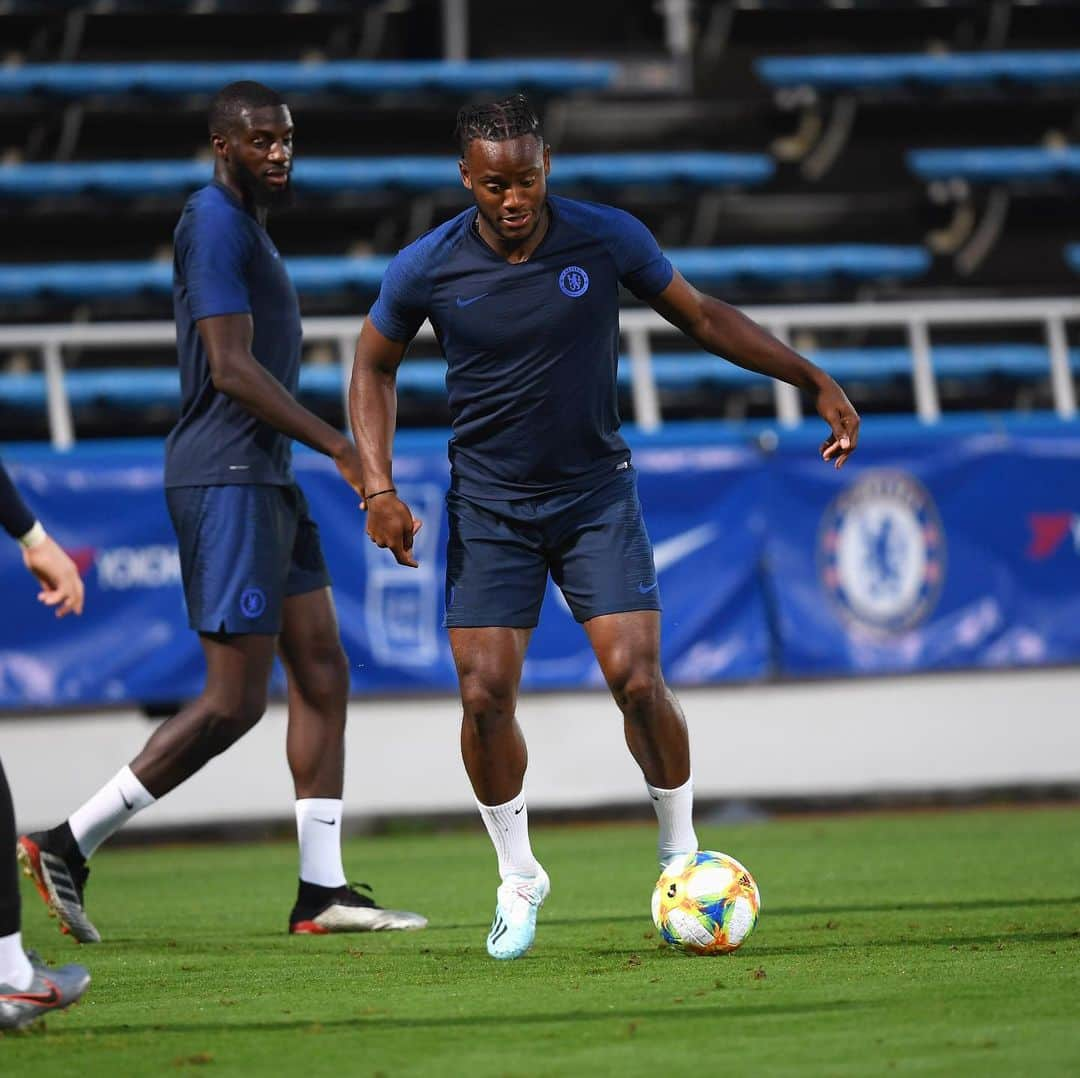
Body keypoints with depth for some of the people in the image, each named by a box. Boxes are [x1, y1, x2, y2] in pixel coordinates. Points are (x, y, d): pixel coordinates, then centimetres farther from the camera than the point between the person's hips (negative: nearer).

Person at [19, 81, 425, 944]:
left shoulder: (246, 226, 19)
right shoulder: (216, 225, -13)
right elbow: (231, 367, -21)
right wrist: (338, 445, -23)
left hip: (265, 479, 11)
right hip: (226, 479, -11)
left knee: (323, 675, 7)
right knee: (236, 701, -11)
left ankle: (323, 890, 9)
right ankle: (67, 847, -6)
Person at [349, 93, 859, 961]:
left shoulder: (608, 238, -12)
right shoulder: (427, 269, -12)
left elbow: (702, 317, 4)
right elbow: (374, 367, 6)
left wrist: (815, 380, 3)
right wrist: (379, 486, -6)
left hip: (598, 496, 0)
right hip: (489, 507, 0)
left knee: (638, 680, -13)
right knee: (485, 696, -8)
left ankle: (682, 855, 9)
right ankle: (519, 879, 14)